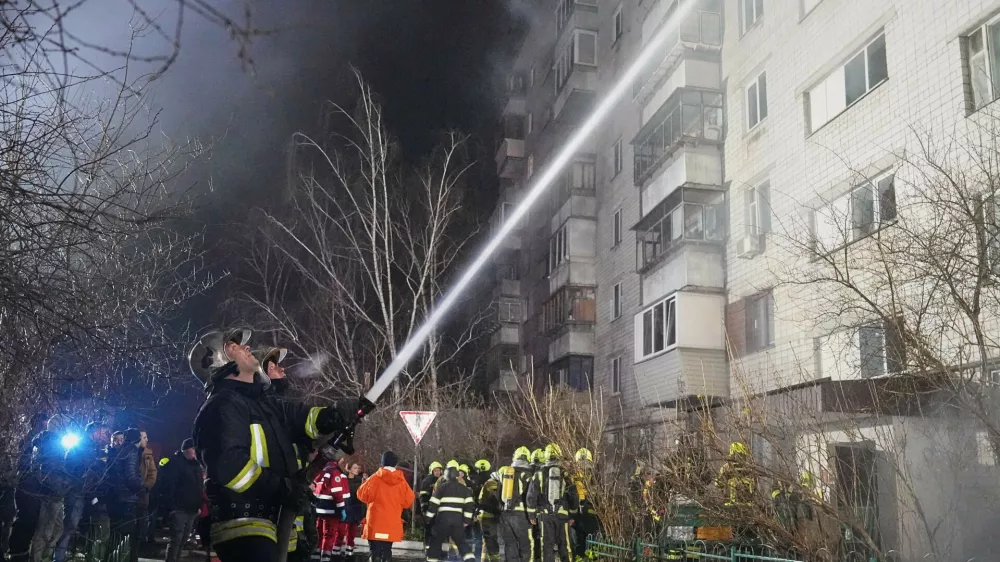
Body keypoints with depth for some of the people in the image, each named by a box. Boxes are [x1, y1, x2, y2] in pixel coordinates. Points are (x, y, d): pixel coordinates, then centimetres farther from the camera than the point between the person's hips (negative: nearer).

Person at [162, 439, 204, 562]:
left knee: (183, 540, 13)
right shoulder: (175, 463, -8)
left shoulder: (196, 465, 16)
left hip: (192, 509, 8)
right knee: (176, 540, -10)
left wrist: (199, 505, 14)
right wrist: (171, 506, -21)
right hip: (179, 509, -8)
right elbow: (168, 485, -15)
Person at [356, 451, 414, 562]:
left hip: (376, 523, -3)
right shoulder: (401, 481, -2)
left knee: (376, 552, -1)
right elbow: (408, 500, 2)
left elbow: (362, 494, 0)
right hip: (392, 524, 3)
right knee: (387, 551, 13)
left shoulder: (375, 478, -9)